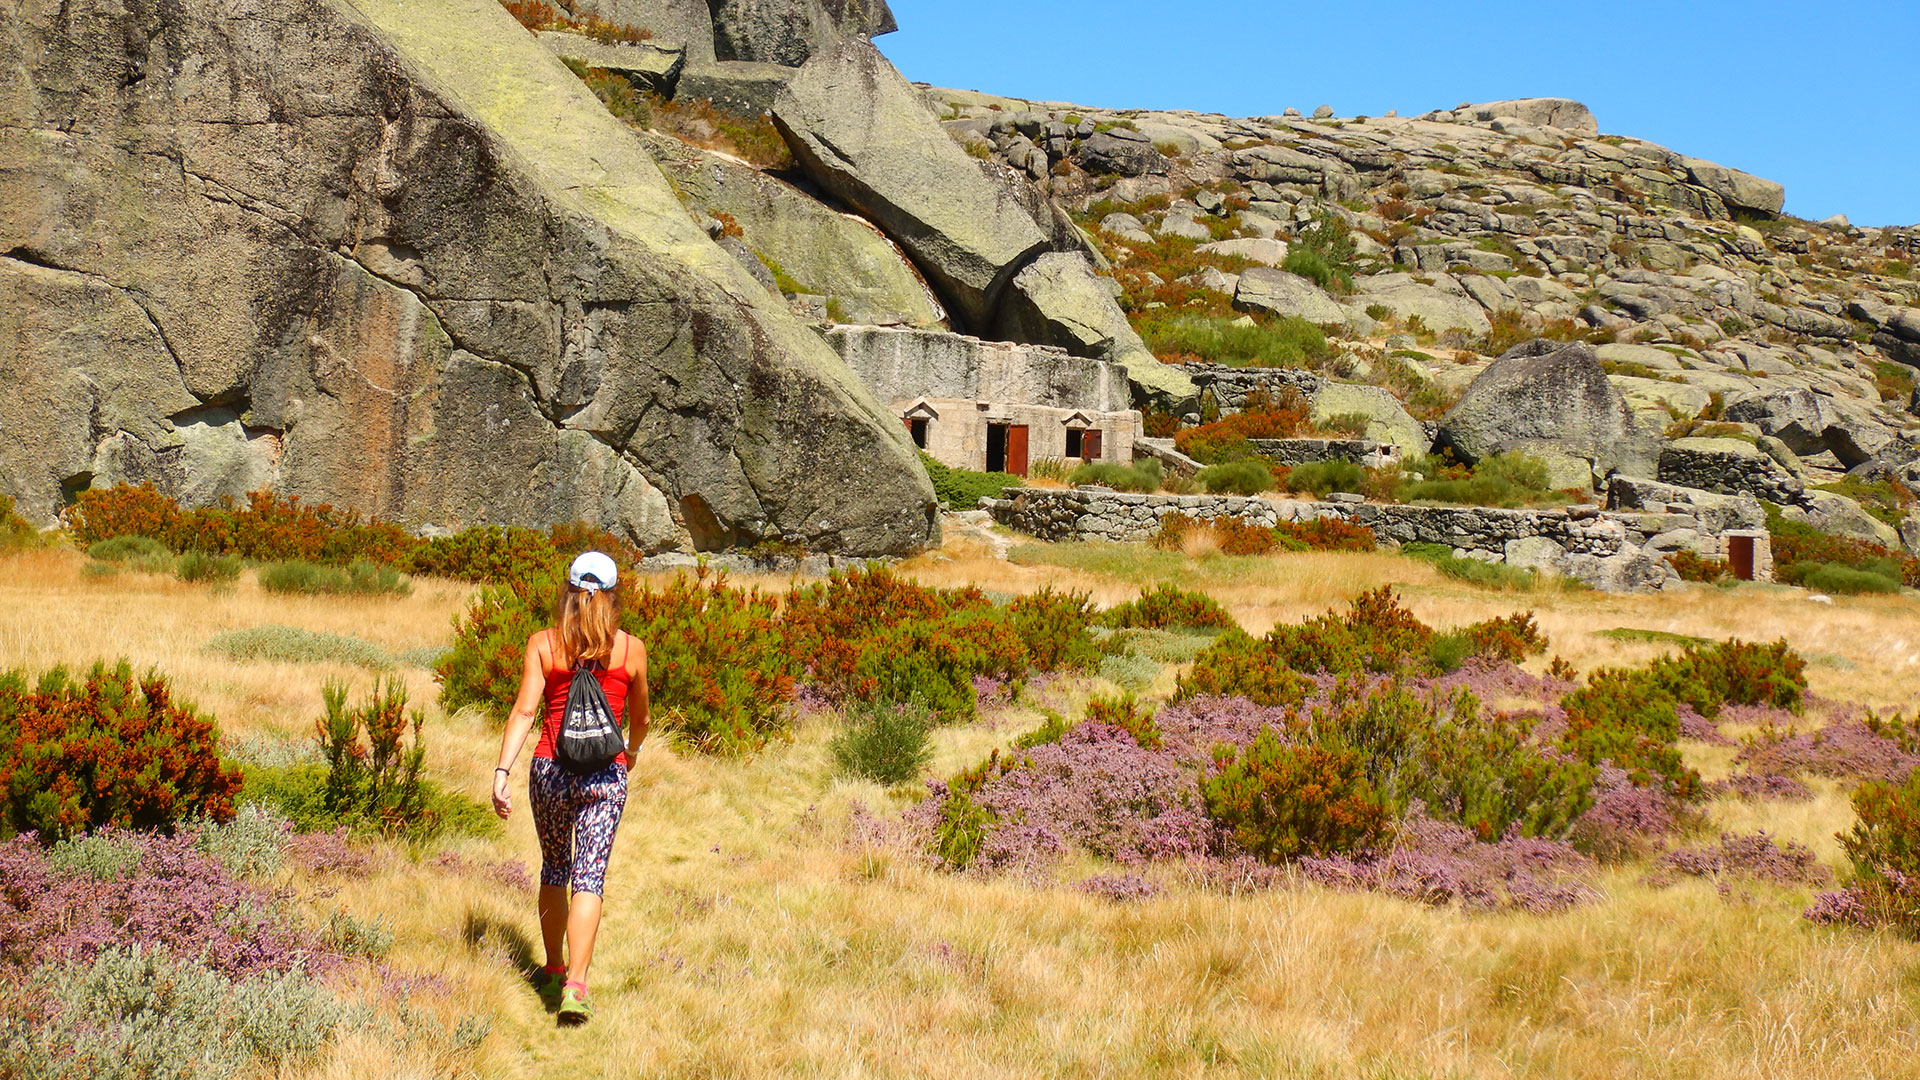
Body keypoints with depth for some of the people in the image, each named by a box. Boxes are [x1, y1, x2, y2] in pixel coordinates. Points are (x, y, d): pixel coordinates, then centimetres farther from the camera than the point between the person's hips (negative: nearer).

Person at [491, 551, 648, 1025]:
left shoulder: (542, 644, 1)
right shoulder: (631, 649, 3)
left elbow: (525, 710, -8)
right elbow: (640, 719, 16)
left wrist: (502, 771, -10)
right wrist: (632, 749, 36)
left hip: (550, 769, 1)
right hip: (605, 774, -1)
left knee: (554, 871, 19)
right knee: (589, 879, -4)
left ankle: (554, 971, 31)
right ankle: (575, 985, -16)